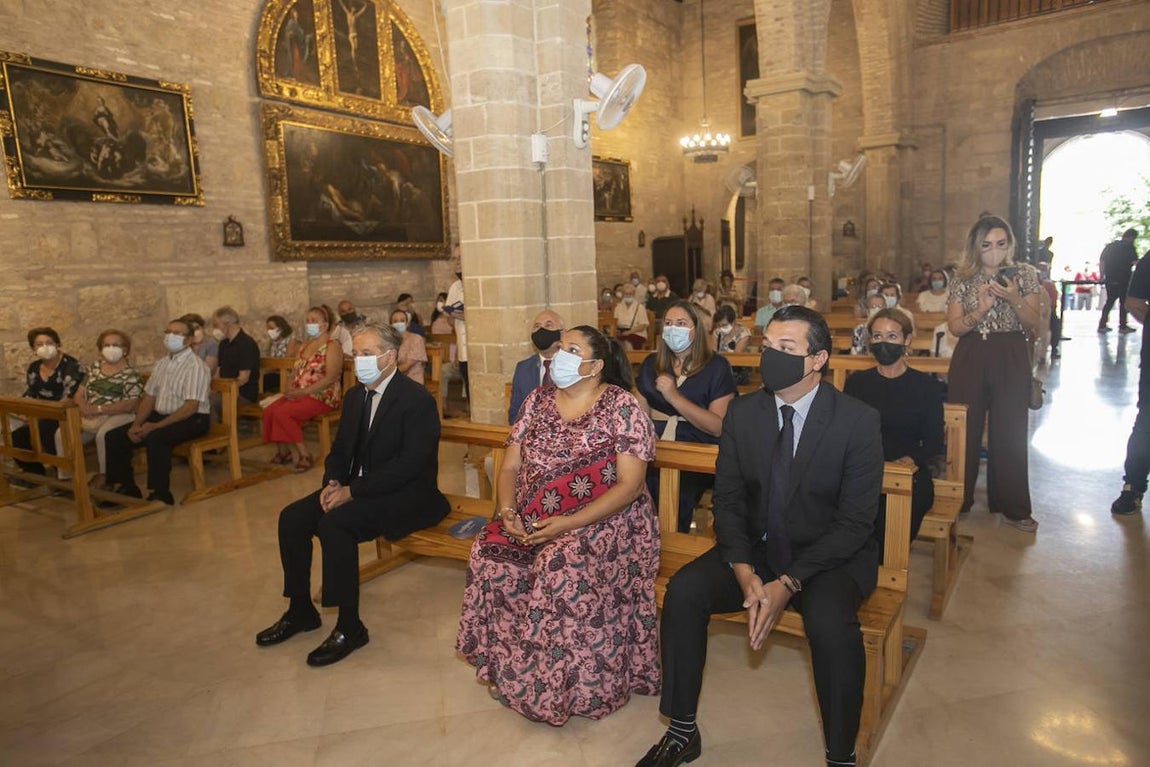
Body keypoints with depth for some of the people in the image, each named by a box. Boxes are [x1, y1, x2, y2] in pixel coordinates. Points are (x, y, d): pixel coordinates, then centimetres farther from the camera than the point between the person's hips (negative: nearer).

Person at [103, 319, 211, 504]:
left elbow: (191, 407, -19)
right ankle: (126, 488, 12)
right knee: (114, 437, -2)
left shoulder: (196, 366, -12)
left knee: (155, 438, -35)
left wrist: (156, 426, -22)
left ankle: (161, 495, -21)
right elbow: (149, 398, 14)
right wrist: (136, 424, -3)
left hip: (191, 420, -8)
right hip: (160, 416, 8)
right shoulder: (161, 364, 14)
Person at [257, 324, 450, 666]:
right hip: (354, 487, 8)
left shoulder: (417, 399, -15)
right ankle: (300, 610, 11)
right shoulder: (354, 396, 11)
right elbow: (340, 448, 16)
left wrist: (352, 491, -23)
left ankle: (349, 628, -15)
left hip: (406, 495, -8)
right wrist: (332, 482, -6)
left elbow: (410, 463, -22)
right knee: (291, 517, -7)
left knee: (335, 523, -29)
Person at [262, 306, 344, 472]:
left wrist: (302, 392, -19)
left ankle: (305, 455, -14)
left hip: (322, 397, -8)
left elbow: (330, 378, -18)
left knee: (282, 413, -25)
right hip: (299, 395, 8)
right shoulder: (305, 346, 19)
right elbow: (296, 372, 20)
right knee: (269, 411, -14)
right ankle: (283, 451, 1)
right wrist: (290, 387, -2)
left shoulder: (332, 346, -8)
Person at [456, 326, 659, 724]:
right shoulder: (538, 400, 8)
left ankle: (566, 687, -7)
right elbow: (509, 467, 10)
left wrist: (569, 524, -22)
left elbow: (630, 484, -14)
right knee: (488, 555, -18)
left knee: (563, 567, -31)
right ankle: (506, 667, 3)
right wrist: (507, 511, -11)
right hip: (531, 520, 5)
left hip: (601, 519, -5)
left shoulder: (621, 407, -8)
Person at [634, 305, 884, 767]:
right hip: (756, 550, 4)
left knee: (829, 619, -34)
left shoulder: (858, 421, -13)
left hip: (833, 556, -3)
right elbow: (728, 500, 0)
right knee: (683, 591, -19)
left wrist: (789, 583, -23)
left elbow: (855, 521, -14)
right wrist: (744, 571, -17)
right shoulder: (742, 413, -1)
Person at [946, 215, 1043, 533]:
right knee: (964, 429, 3)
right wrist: (982, 309, -17)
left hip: (1011, 359, 0)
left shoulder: (1024, 274, 3)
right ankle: (958, 500, 17)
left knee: (1010, 432, 3)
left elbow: (1035, 325, 0)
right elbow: (955, 326, -1)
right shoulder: (964, 279, 4)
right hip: (970, 358, 0)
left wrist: (1014, 299, -15)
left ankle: (1012, 507, 15)